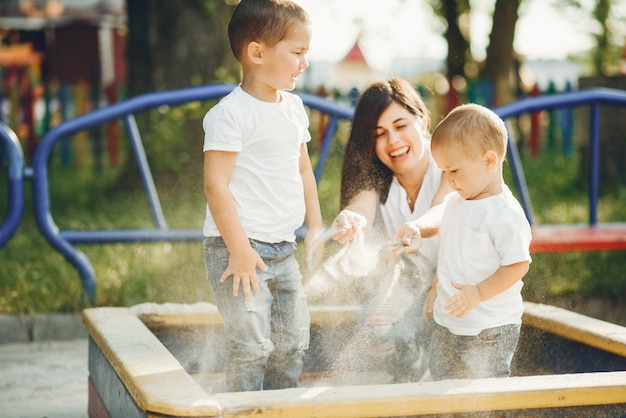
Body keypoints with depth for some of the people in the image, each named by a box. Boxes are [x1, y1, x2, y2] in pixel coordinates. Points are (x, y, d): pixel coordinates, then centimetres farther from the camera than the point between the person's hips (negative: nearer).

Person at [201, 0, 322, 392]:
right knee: (252, 347, -9)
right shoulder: (231, 113, -14)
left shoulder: (294, 107, 11)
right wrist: (239, 249, -21)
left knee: (293, 342, 13)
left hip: (283, 249, 8)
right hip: (240, 248, -8)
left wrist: (316, 230, 16)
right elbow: (216, 185, -18)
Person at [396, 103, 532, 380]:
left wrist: (477, 293, -24)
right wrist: (436, 289, 19)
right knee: (440, 380, 17)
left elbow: (518, 265, -22)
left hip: (489, 331, -8)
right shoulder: (456, 203, 7)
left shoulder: (505, 213, -20)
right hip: (446, 324, 9)